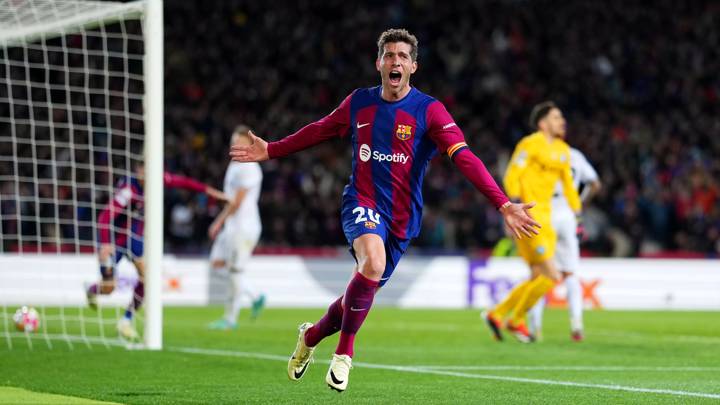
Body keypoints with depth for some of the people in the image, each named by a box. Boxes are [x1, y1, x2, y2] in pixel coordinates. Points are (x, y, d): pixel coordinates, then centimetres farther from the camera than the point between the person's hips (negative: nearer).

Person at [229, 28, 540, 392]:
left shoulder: (429, 111, -8)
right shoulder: (358, 103, 2)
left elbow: (464, 157, -18)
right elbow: (319, 131, 20)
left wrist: (503, 205, -29)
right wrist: (271, 150, 24)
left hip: (401, 218, 1)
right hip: (362, 203, -1)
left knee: (364, 291, 10)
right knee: (373, 263, -31)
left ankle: (312, 335, 42)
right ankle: (345, 352, -12)